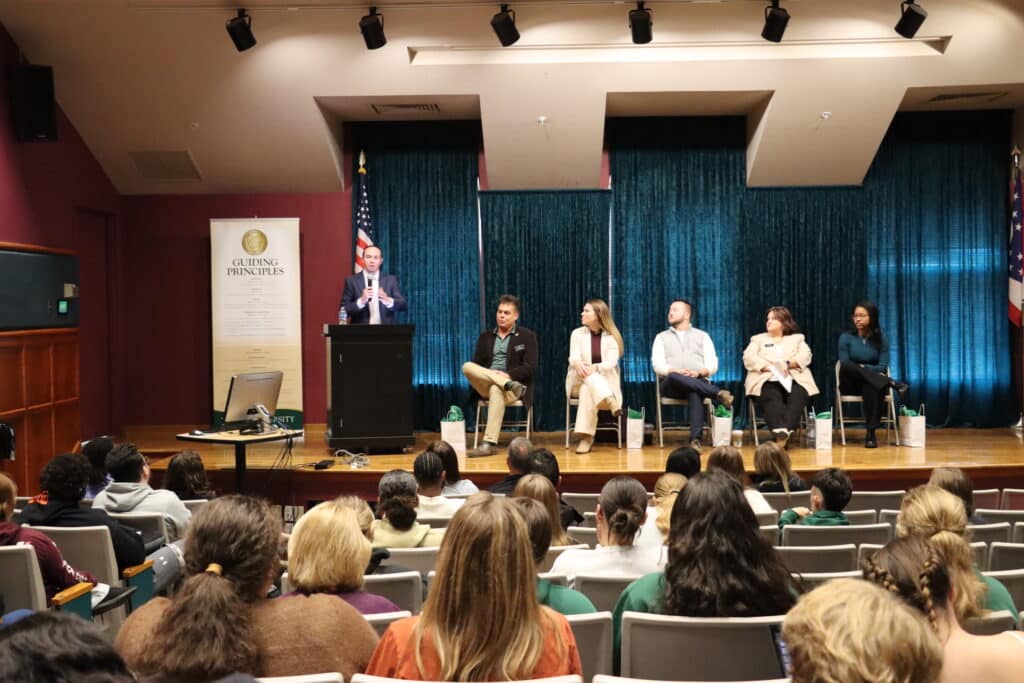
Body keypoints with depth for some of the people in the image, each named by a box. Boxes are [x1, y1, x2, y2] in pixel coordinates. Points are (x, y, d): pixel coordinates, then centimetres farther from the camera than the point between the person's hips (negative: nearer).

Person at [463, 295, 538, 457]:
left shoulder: (527, 336, 7)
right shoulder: (485, 336, 18)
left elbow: (530, 367, -3)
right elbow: (476, 364, 11)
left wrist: (507, 375, -19)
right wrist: (492, 374, -11)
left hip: (513, 381, -3)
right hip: (485, 385, 4)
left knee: (496, 390, -40)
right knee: (467, 366, -26)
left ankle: (490, 443, -44)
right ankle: (509, 384, -31)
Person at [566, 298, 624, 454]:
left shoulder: (611, 336, 0)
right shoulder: (577, 333, 6)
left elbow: (611, 362, -12)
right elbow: (573, 358, -9)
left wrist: (595, 368, -35)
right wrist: (578, 364, -36)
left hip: (605, 381, -1)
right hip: (580, 381, 1)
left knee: (587, 391, -38)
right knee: (590, 379, -37)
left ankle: (586, 436, -47)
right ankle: (613, 405, -57)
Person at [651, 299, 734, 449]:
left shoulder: (702, 336, 20)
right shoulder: (661, 337, 20)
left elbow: (712, 364, 9)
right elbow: (657, 365, 5)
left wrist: (699, 372, -13)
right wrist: (676, 372, -15)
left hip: (698, 381, 0)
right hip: (671, 384, 1)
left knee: (695, 393, -38)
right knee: (675, 378, -38)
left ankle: (695, 440, -49)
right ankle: (719, 393, -42)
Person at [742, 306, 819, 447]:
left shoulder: (797, 338, 27)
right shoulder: (758, 339, 26)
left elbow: (805, 356, 8)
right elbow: (748, 358, 7)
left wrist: (788, 364, -13)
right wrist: (769, 367, -11)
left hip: (794, 379, 1)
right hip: (767, 379, -1)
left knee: (798, 396, -34)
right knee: (772, 398, -35)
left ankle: (786, 430, -51)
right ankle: (780, 431, -54)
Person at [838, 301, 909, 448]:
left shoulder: (881, 339, 4)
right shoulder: (846, 337, 2)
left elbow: (882, 367, -3)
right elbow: (844, 365, -4)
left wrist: (862, 368, -17)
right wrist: (865, 370, -16)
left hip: (872, 382, 0)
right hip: (851, 384, 0)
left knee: (871, 388, -40)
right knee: (849, 367, -36)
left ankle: (871, 433, -36)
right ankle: (892, 383, -36)